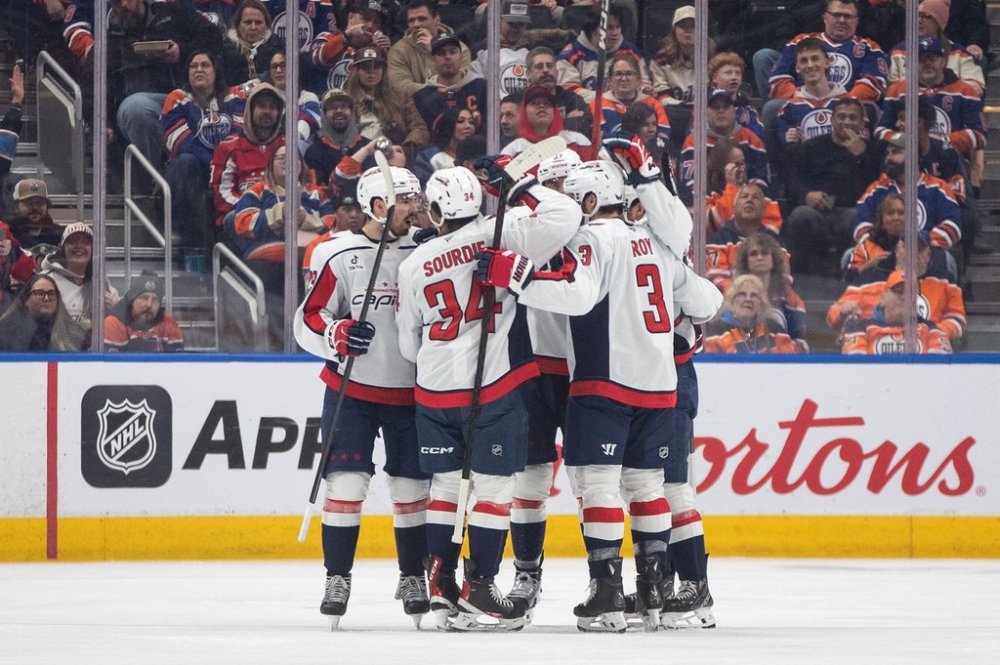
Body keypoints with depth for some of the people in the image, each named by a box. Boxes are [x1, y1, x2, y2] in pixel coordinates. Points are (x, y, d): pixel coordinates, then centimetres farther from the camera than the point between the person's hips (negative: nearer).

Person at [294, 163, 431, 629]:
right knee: (346, 481, -7)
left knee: (413, 484, 6)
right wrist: (337, 334, -25)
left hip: (410, 392, 3)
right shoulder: (338, 256, -7)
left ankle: (413, 577, 19)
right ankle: (337, 578, 3)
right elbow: (307, 321, -7)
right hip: (352, 388, -3)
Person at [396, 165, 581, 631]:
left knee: (445, 485, 14)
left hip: (434, 390, 4)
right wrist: (522, 187, -4)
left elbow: (409, 345, 14)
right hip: (493, 387, -4)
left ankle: (440, 588, 12)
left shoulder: (414, 265, 6)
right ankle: (478, 593, 0)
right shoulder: (501, 234, -8)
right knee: (492, 486, 2)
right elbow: (563, 217, -18)